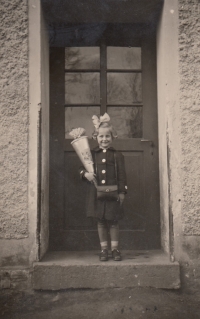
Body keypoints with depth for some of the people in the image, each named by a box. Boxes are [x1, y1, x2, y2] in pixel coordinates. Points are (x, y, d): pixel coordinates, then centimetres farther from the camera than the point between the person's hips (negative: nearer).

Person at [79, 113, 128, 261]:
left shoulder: (117, 155, 1)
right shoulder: (92, 154, 6)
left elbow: (122, 175, 0)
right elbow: (82, 168, 12)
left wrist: (122, 192, -5)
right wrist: (85, 174, -10)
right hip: (97, 193, 2)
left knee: (113, 222, 6)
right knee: (101, 222, 9)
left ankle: (115, 249, 18)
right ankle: (104, 249, 20)